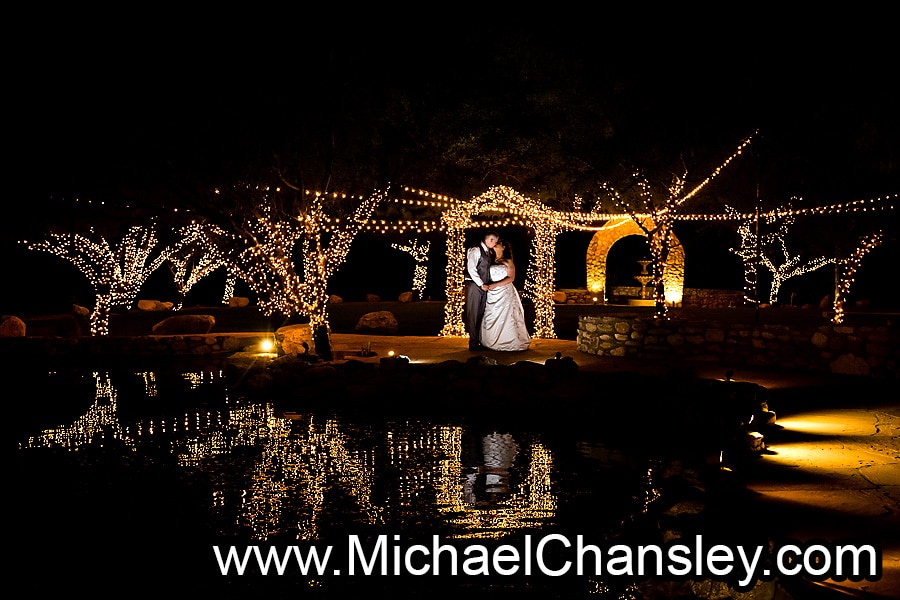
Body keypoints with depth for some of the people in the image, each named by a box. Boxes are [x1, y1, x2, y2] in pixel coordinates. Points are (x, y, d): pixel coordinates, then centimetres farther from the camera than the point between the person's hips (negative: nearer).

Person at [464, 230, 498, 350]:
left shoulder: (490, 253, 17)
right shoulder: (476, 250, -6)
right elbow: (471, 268, -13)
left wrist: (486, 284, 4)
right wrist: (481, 284, -14)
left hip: (483, 286, 7)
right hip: (474, 285, -7)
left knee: (481, 314, 7)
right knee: (473, 314, -5)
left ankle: (480, 341, 11)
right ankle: (473, 343, -3)